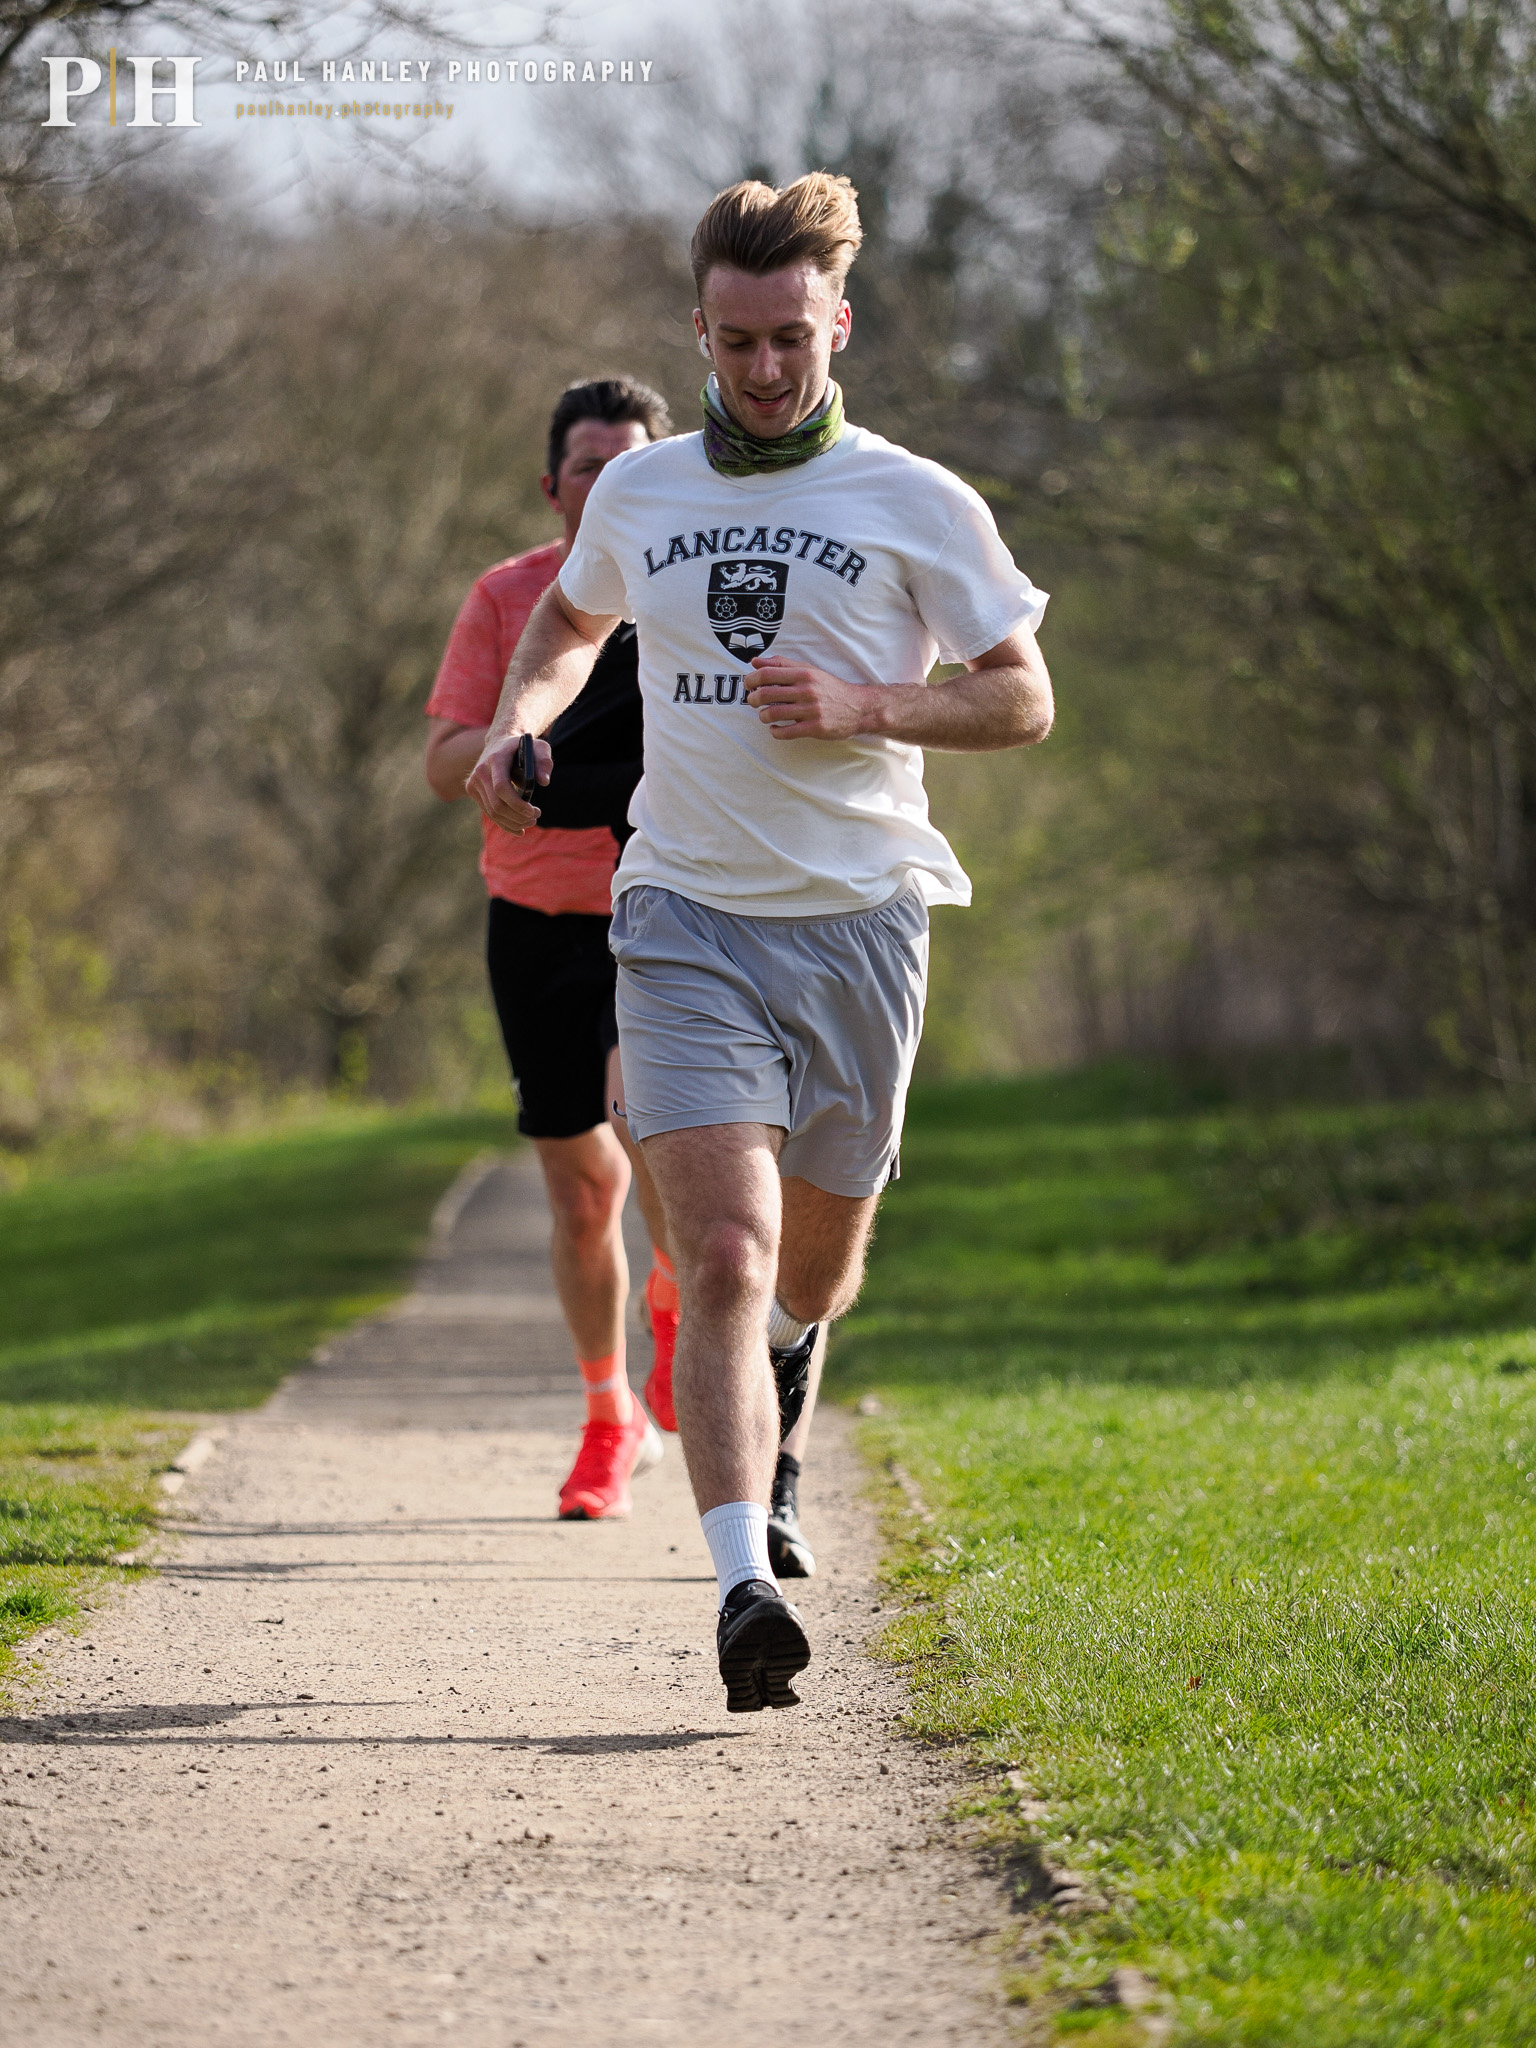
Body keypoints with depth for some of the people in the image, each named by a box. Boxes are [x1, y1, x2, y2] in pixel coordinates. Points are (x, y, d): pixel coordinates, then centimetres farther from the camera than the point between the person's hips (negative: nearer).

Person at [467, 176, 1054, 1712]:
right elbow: (570, 618, 29)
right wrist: (522, 717, 9)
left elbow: (1022, 700, 2)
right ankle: (744, 1590, -25)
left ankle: (775, 1371, 53)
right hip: (688, 920, 0)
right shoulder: (638, 495, 8)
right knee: (724, 1253, -17)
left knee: (817, 1263, 15)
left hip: (857, 920, 0)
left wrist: (861, 705, -13)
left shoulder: (917, 505, -1)